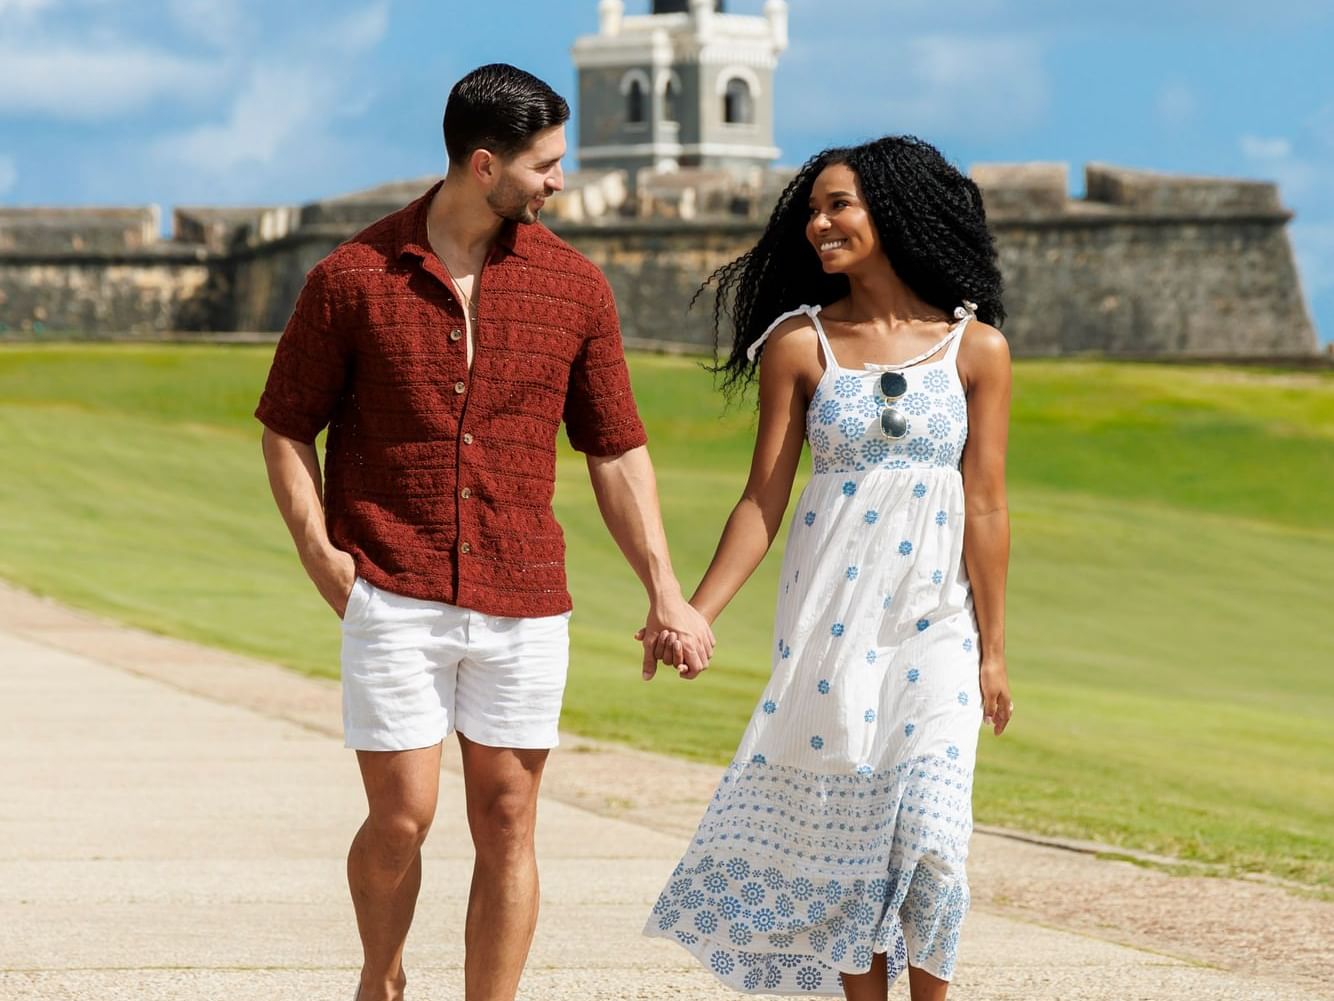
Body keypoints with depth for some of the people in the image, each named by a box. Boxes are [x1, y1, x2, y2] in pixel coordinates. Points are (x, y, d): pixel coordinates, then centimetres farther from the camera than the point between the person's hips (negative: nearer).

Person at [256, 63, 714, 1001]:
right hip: (394, 599, -2)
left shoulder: (574, 286, 5)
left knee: (507, 824, 3)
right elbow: (288, 427, 7)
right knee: (402, 817, -4)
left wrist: (665, 591, 4)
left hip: (524, 605, 2)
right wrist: (318, 550, -7)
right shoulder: (354, 277, -2)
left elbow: (617, 450, 9)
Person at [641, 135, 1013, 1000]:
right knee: (841, 828, 3)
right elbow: (764, 500, 1)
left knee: (926, 832, -8)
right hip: (830, 613, 1)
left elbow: (986, 509, 1)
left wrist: (993, 648, 1)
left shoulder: (975, 348, 0)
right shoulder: (800, 342, 2)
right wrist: (694, 612, -7)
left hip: (934, 616, -1)